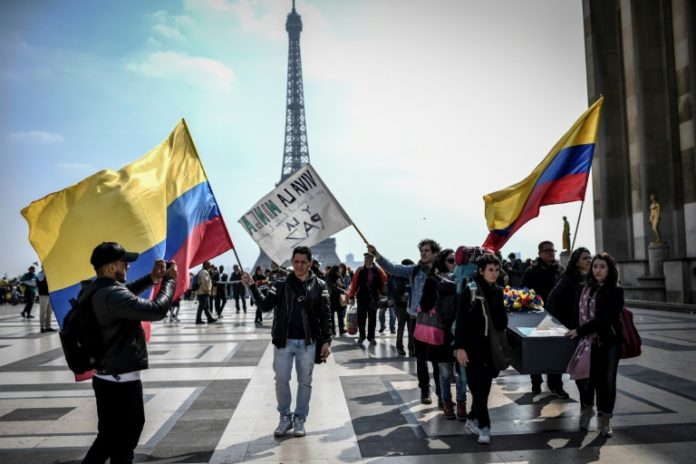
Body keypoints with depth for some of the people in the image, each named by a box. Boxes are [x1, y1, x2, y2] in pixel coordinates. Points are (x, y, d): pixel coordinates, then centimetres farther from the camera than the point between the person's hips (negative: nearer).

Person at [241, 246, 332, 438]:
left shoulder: (319, 285, 0)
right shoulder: (282, 284, 2)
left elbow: (325, 315, 0)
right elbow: (266, 305, -5)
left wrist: (326, 340, -7)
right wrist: (252, 286, -17)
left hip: (308, 342, 0)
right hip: (284, 341, 1)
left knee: (304, 382, 9)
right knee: (281, 381, 5)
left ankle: (300, 419, 23)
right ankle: (285, 417, 23)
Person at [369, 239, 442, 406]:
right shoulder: (414, 270, 1)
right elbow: (392, 268, -8)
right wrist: (376, 255, -21)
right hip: (417, 320, 3)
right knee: (421, 358, 14)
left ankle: (441, 393, 13)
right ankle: (425, 390, 29)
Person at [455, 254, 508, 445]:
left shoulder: (498, 291, 6)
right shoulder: (469, 290, -11)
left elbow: (502, 320, 11)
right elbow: (461, 320, -12)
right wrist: (460, 347, -15)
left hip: (491, 346, 5)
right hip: (473, 346, -5)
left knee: (485, 386, 11)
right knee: (478, 386, -3)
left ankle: (473, 419, 27)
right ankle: (484, 426, 9)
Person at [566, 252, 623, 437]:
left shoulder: (615, 291, -10)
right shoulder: (587, 288, 7)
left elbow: (605, 318, -18)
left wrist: (579, 331, -20)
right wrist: (577, 330, 0)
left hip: (609, 342, -4)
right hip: (589, 340, 4)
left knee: (606, 380, 5)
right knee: (584, 376, 2)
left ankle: (605, 419, 22)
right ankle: (587, 407, 30)